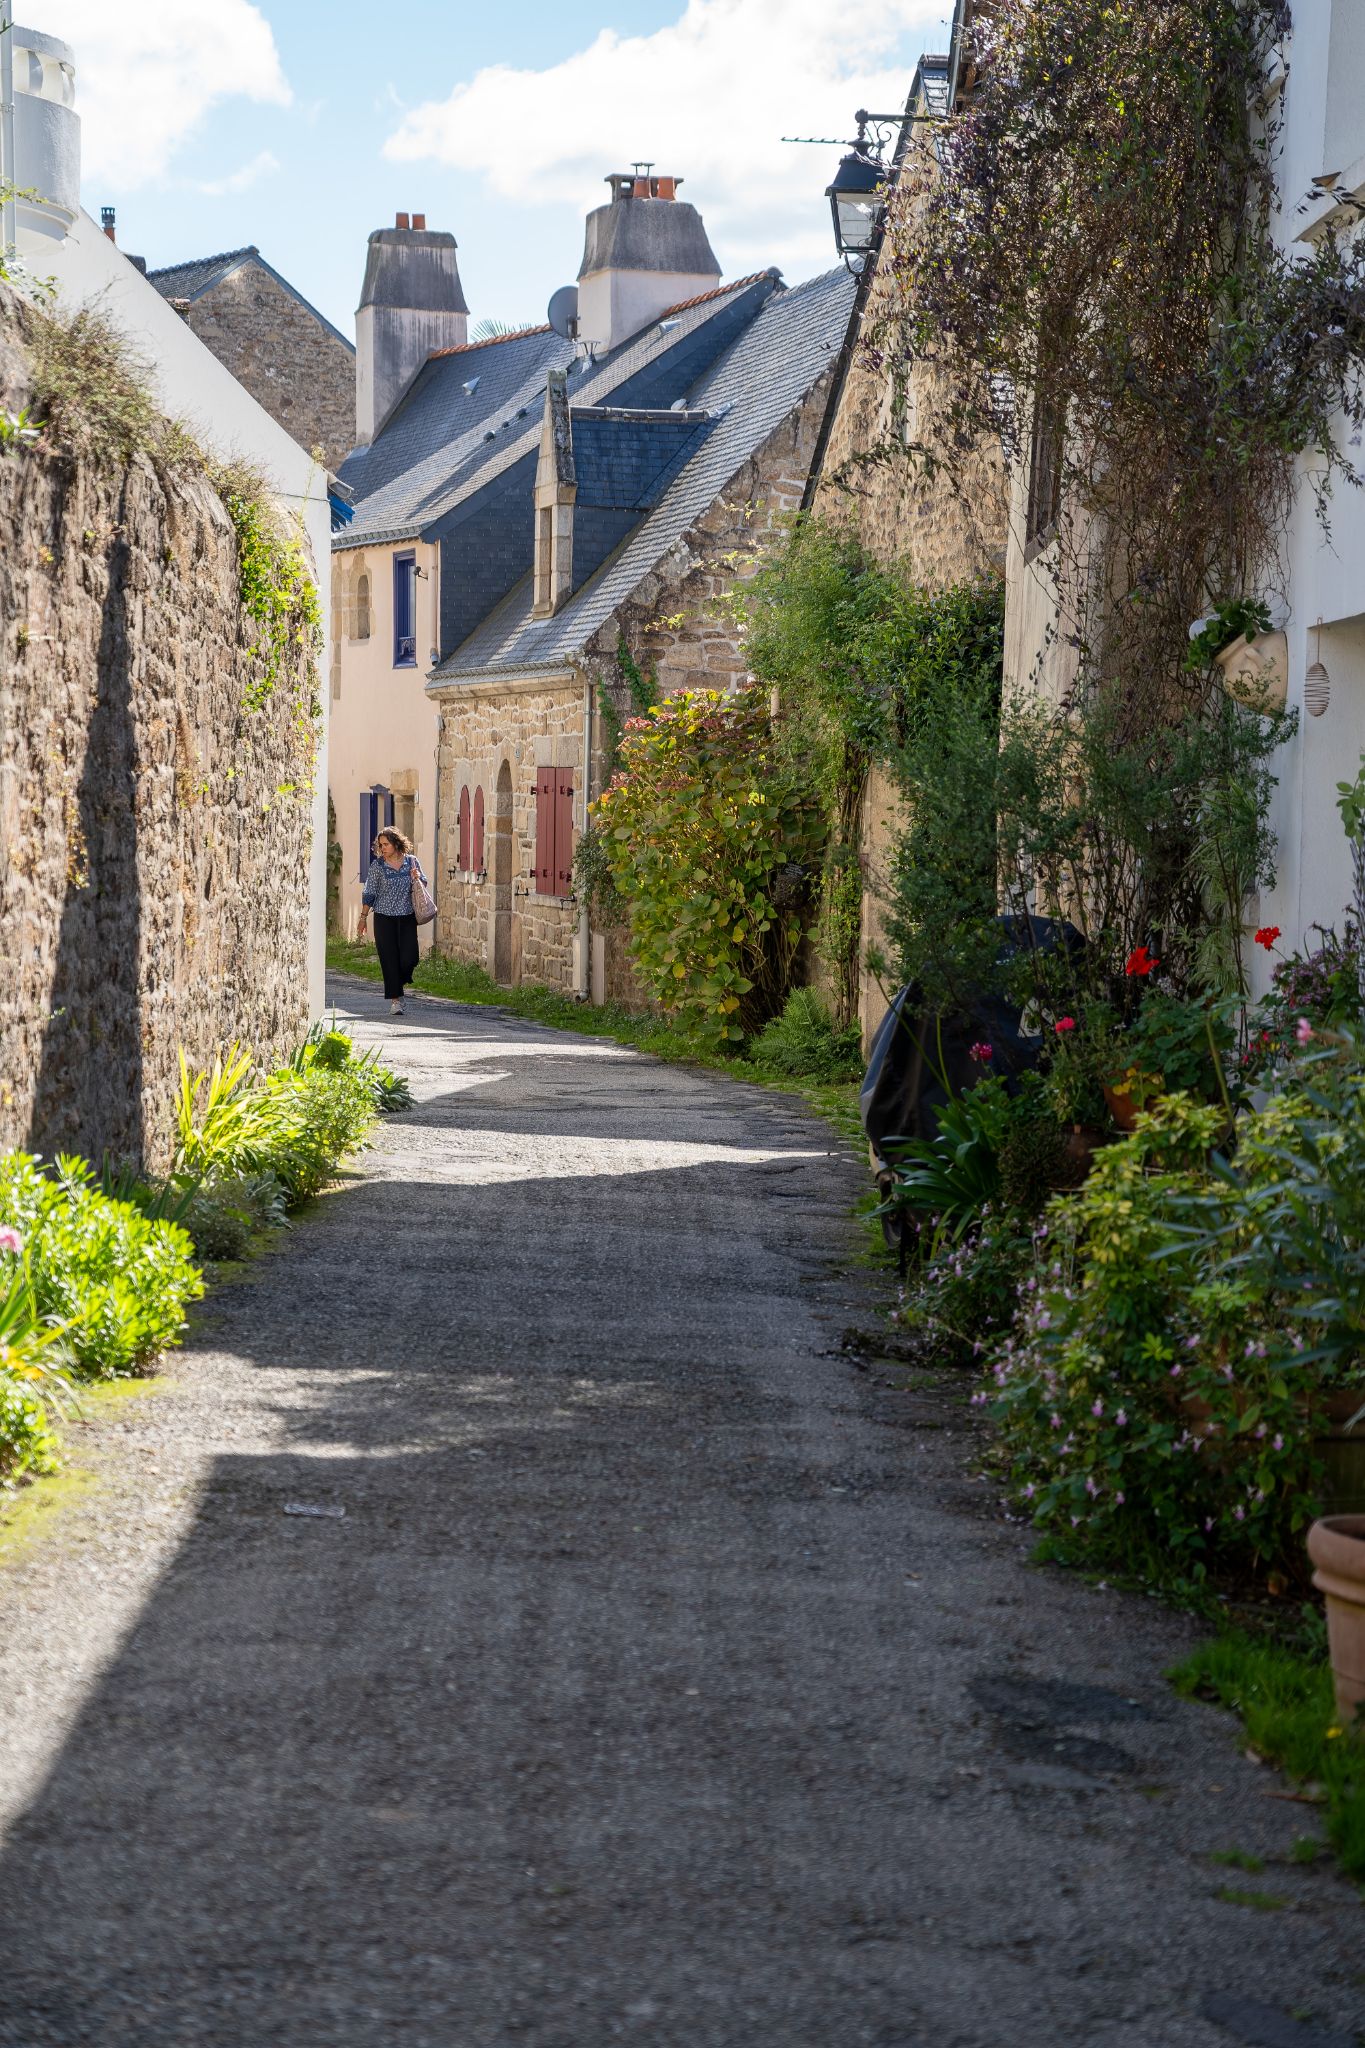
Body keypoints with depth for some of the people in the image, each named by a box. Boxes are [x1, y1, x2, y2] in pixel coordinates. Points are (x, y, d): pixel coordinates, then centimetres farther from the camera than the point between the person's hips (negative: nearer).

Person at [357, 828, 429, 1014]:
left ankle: (399, 983, 23)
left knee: (408, 957, -8)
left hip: (407, 917, 1)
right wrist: (363, 917, 3)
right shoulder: (377, 865, 1)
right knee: (389, 959, -3)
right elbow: (369, 893, 5)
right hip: (384, 917, -1)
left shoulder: (412, 861, 5)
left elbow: (424, 885, 16)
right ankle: (395, 999, 4)